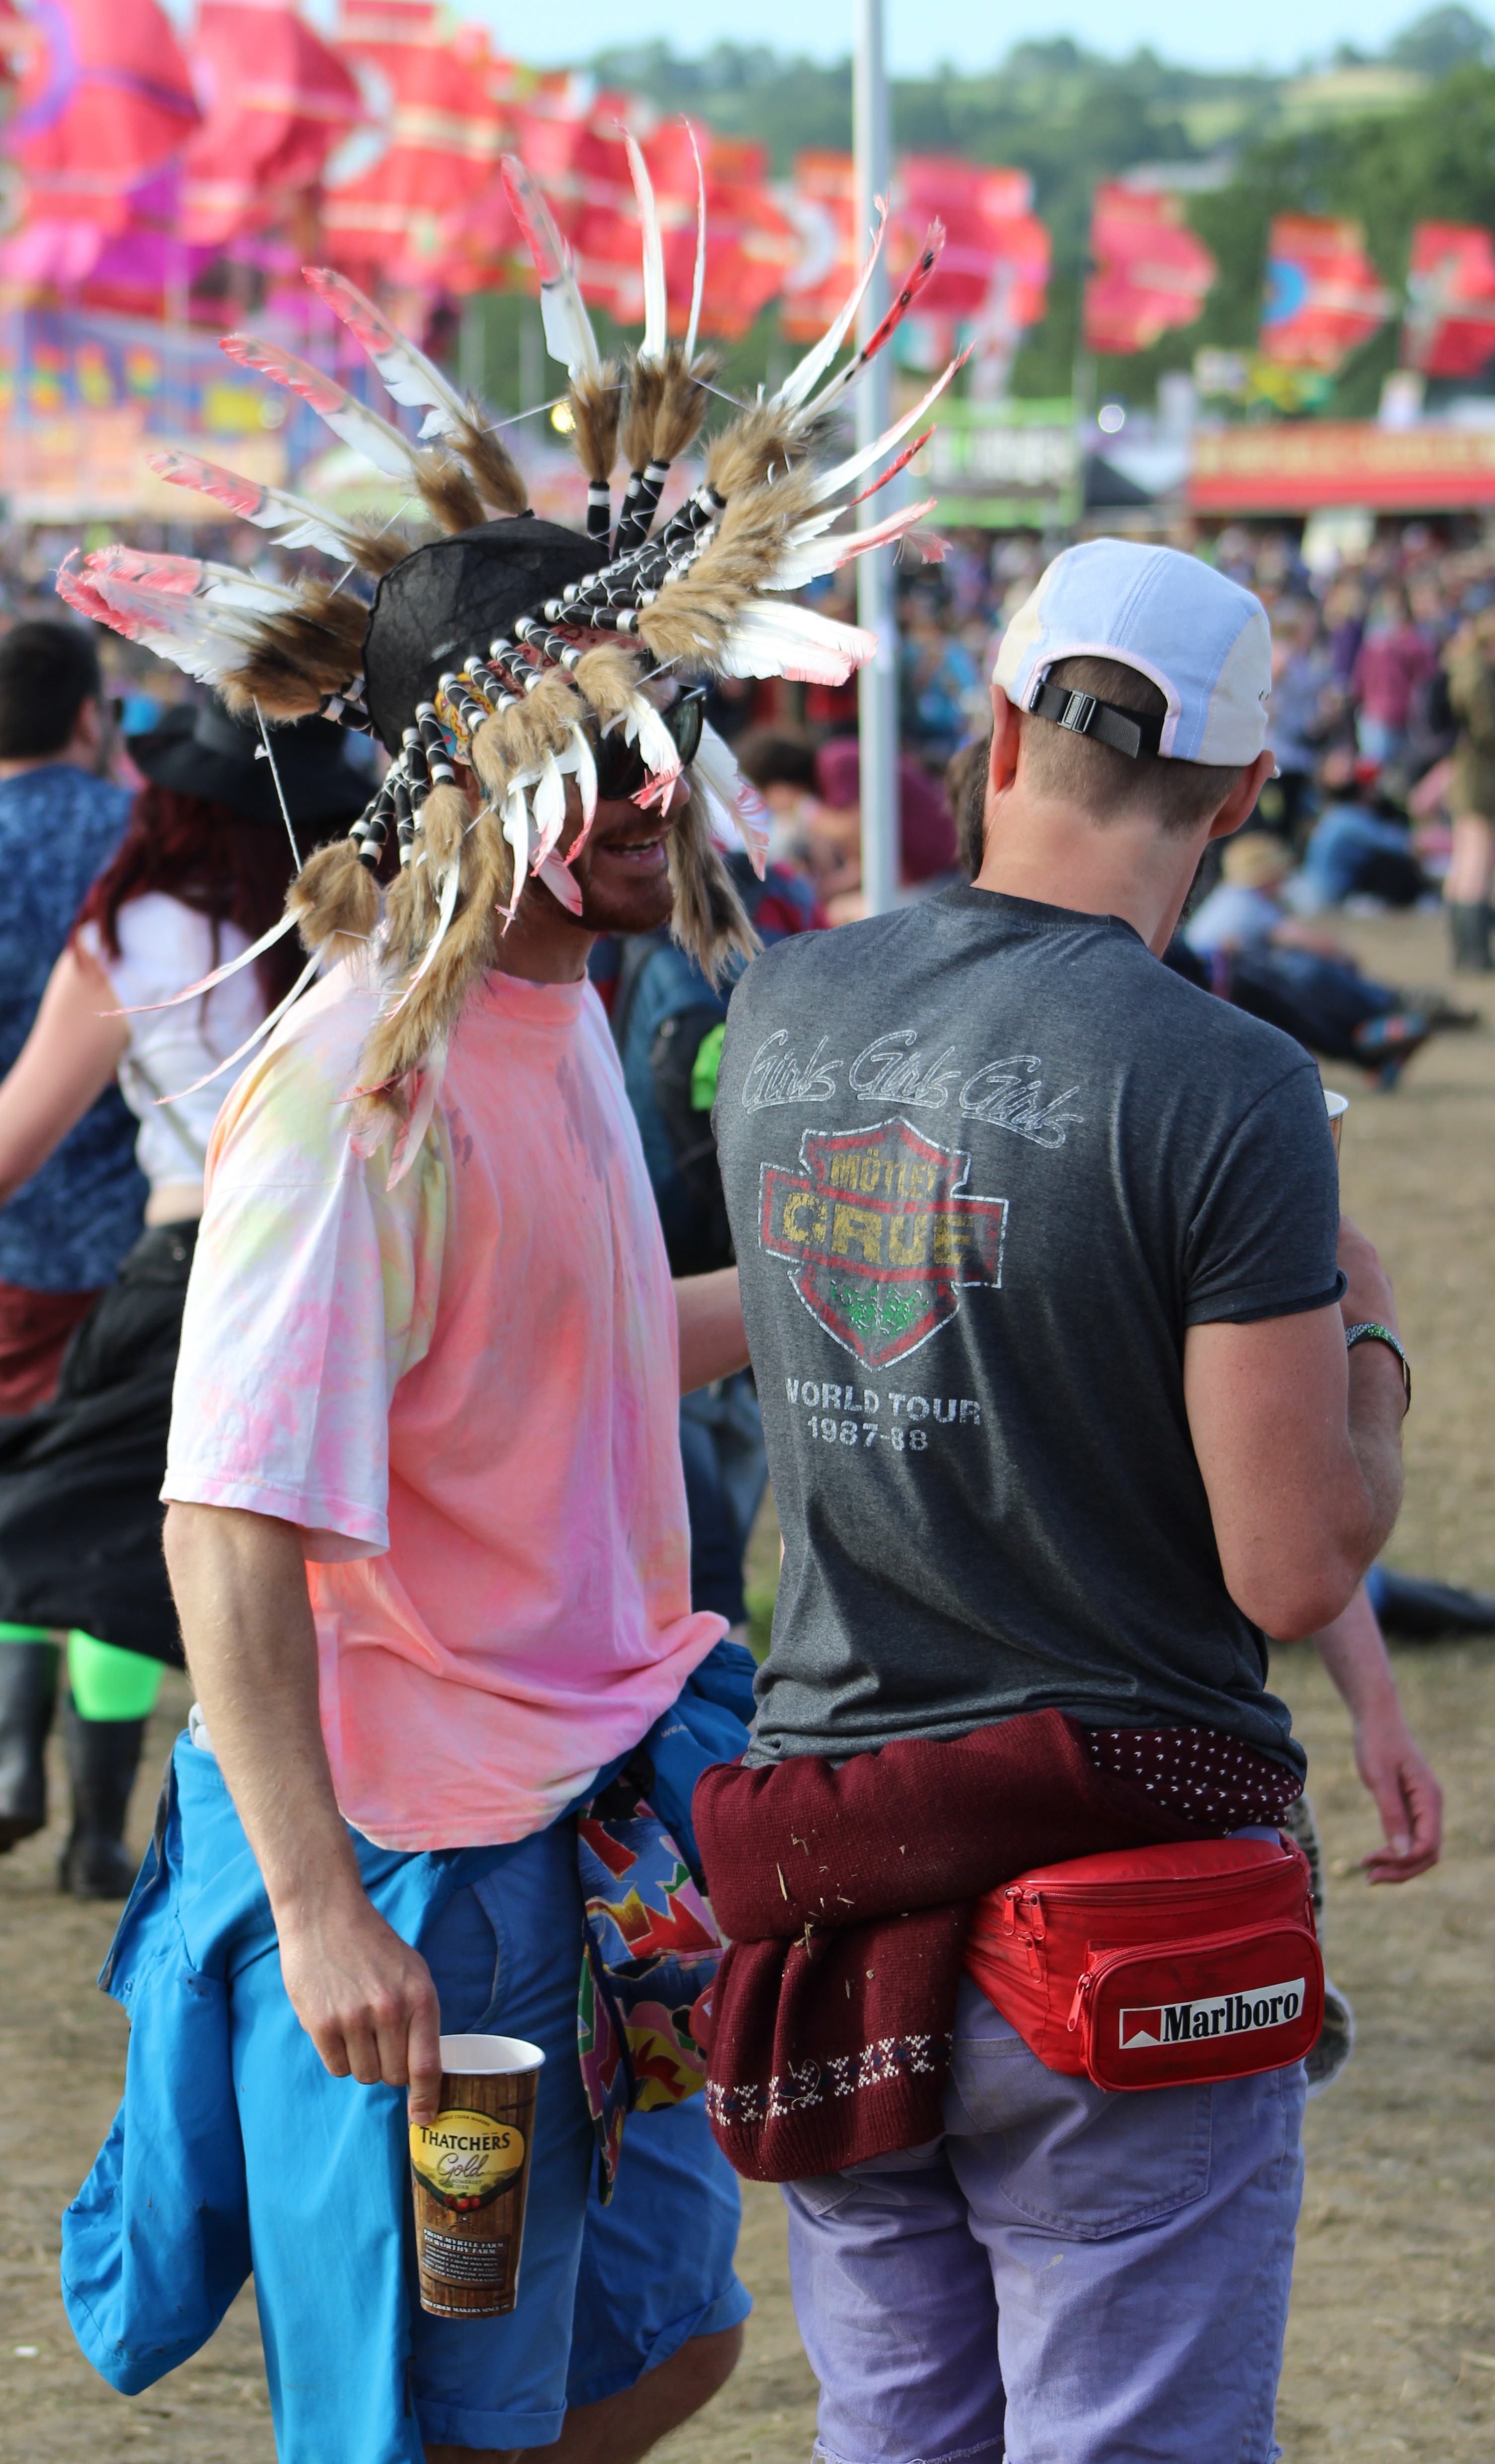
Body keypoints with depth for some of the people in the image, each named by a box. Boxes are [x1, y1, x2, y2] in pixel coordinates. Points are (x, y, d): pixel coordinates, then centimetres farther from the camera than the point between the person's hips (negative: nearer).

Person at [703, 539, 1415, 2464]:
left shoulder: (778, 1015, 3)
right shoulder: (1223, 1090, -15)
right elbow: (1296, 1571, -15)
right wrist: (1364, 1342, 5)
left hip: (833, 1842, 5)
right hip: (1127, 1891, -5)